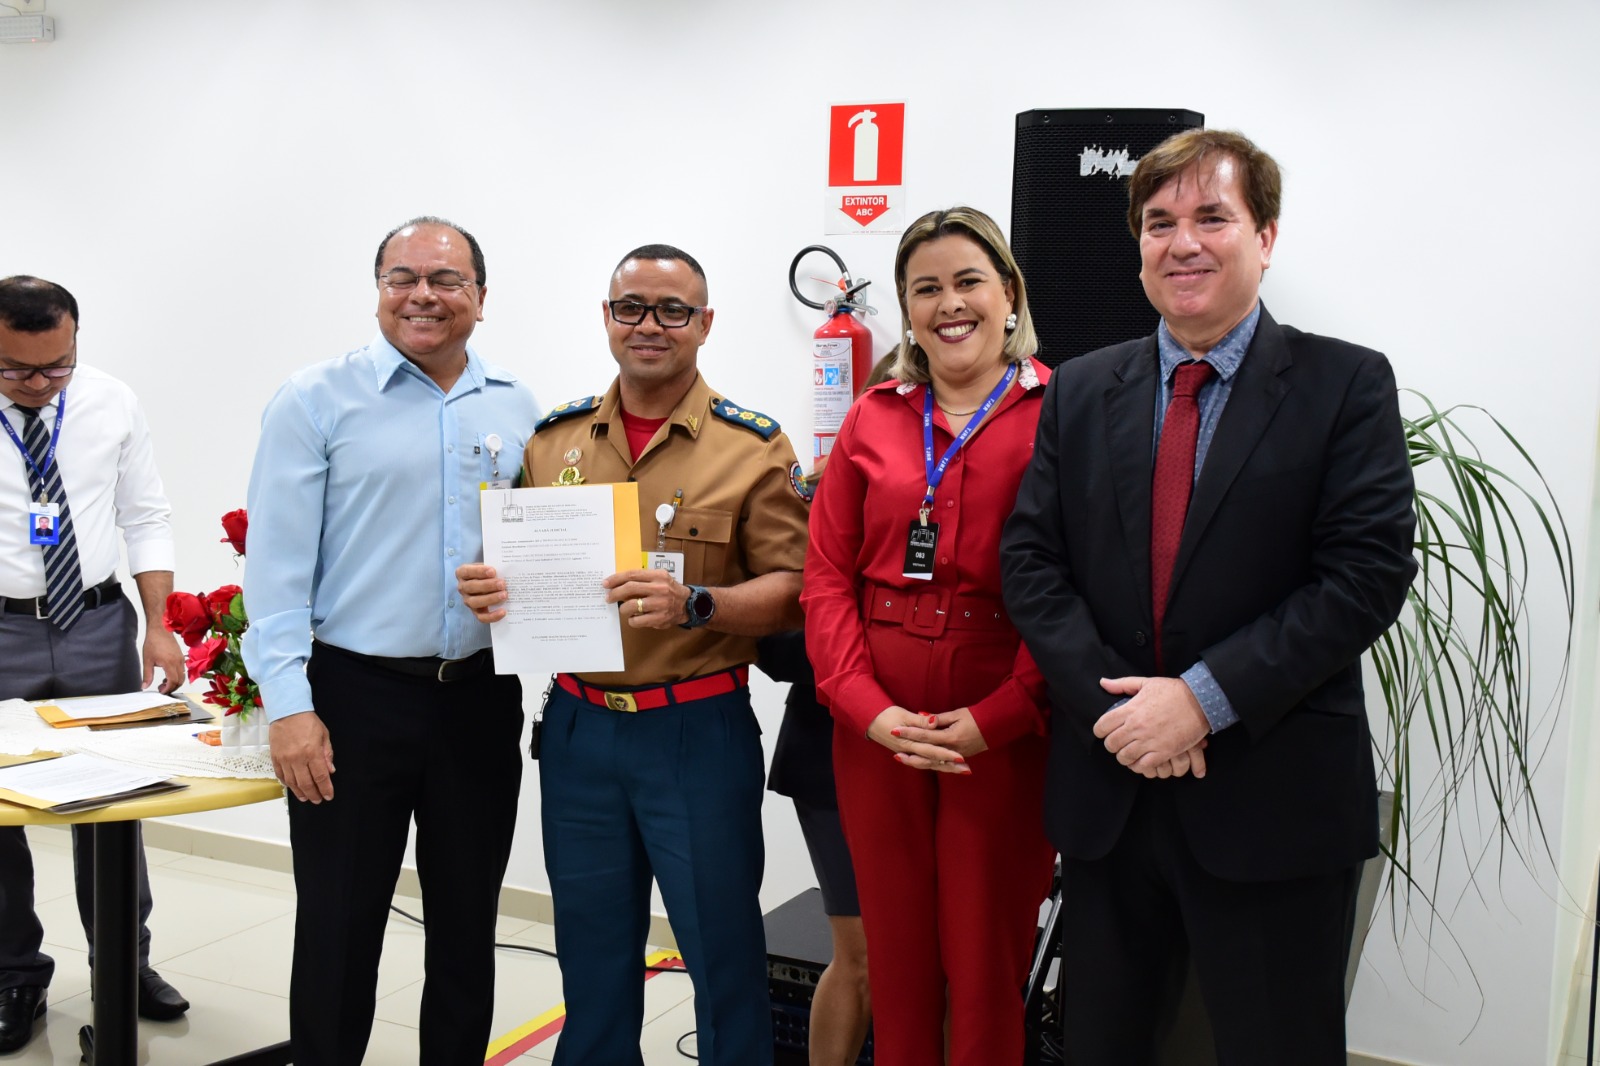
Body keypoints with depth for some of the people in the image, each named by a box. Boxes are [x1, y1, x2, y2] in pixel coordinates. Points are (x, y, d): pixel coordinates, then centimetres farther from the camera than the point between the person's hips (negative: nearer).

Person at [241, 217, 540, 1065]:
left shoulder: (516, 408, 8)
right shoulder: (317, 401, -4)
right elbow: (278, 562, -8)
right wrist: (289, 705, -13)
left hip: (481, 699, 4)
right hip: (355, 697, -3)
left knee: (468, 924, 15)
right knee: (339, 929, 6)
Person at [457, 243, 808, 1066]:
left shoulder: (753, 447, -4)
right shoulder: (554, 439, 8)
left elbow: (790, 589, -9)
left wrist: (693, 605, -25)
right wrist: (489, 586, -7)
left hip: (698, 729, -4)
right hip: (577, 726, 4)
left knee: (722, 951, 6)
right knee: (592, 951, 18)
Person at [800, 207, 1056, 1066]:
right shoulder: (873, 419, 9)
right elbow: (826, 577, 5)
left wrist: (997, 717, -16)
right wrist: (867, 705, -8)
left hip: (1004, 729, -3)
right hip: (876, 726, 3)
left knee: (986, 966, 7)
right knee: (894, 958, 14)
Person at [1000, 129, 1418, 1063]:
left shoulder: (1346, 385, -3)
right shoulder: (1081, 392, 8)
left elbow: (1368, 573, -12)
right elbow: (1031, 561, 2)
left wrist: (1205, 697, -18)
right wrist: (1111, 703, -12)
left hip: (1275, 802, -3)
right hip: (1106, 786, 4)